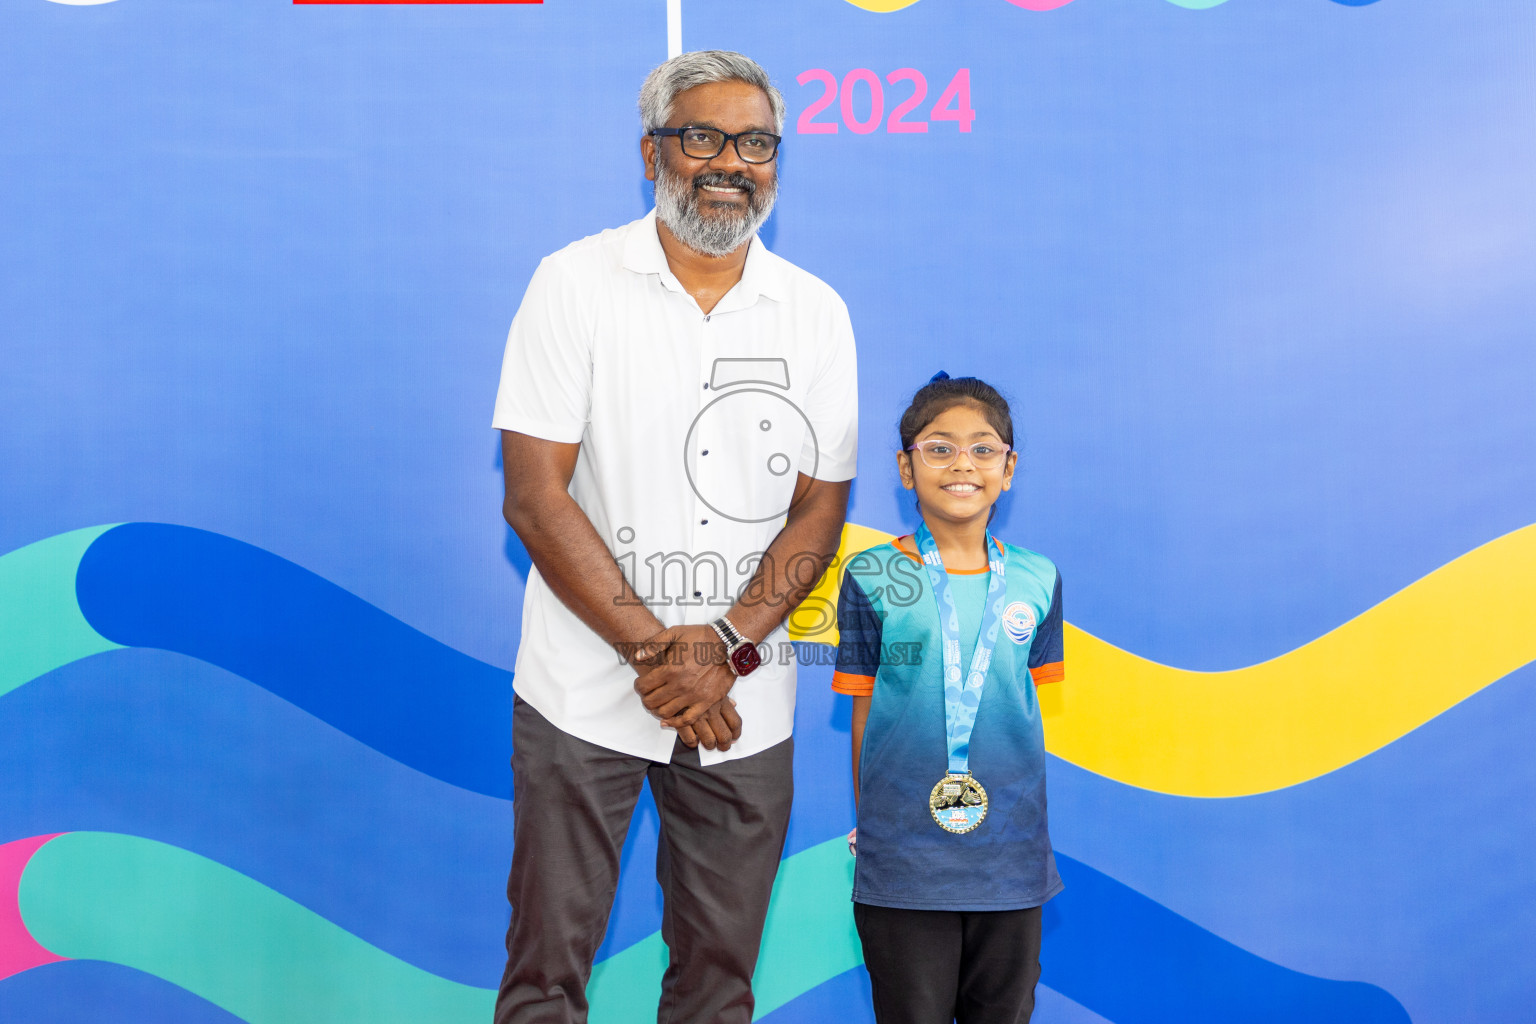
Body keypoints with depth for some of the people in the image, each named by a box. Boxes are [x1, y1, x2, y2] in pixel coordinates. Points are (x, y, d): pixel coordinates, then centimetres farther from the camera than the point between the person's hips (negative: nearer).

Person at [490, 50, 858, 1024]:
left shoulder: (818, 313, 4)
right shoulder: (575, 283, -3)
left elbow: (819, 508, 4)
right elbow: (535, 498, -8)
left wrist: (724, 650, -11)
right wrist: (654, 650, -14)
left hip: (748, 706, 3)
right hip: (585, 693, -2)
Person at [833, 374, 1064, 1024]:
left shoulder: (1036, 579, 4)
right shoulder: (873, 578, -3)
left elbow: (1027, 708, 12)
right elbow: (865, 713, 2)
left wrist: (1022, 812, 9)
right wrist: (868, 826, 2)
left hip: (1012, 856, 2)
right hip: (902, 860, -2)